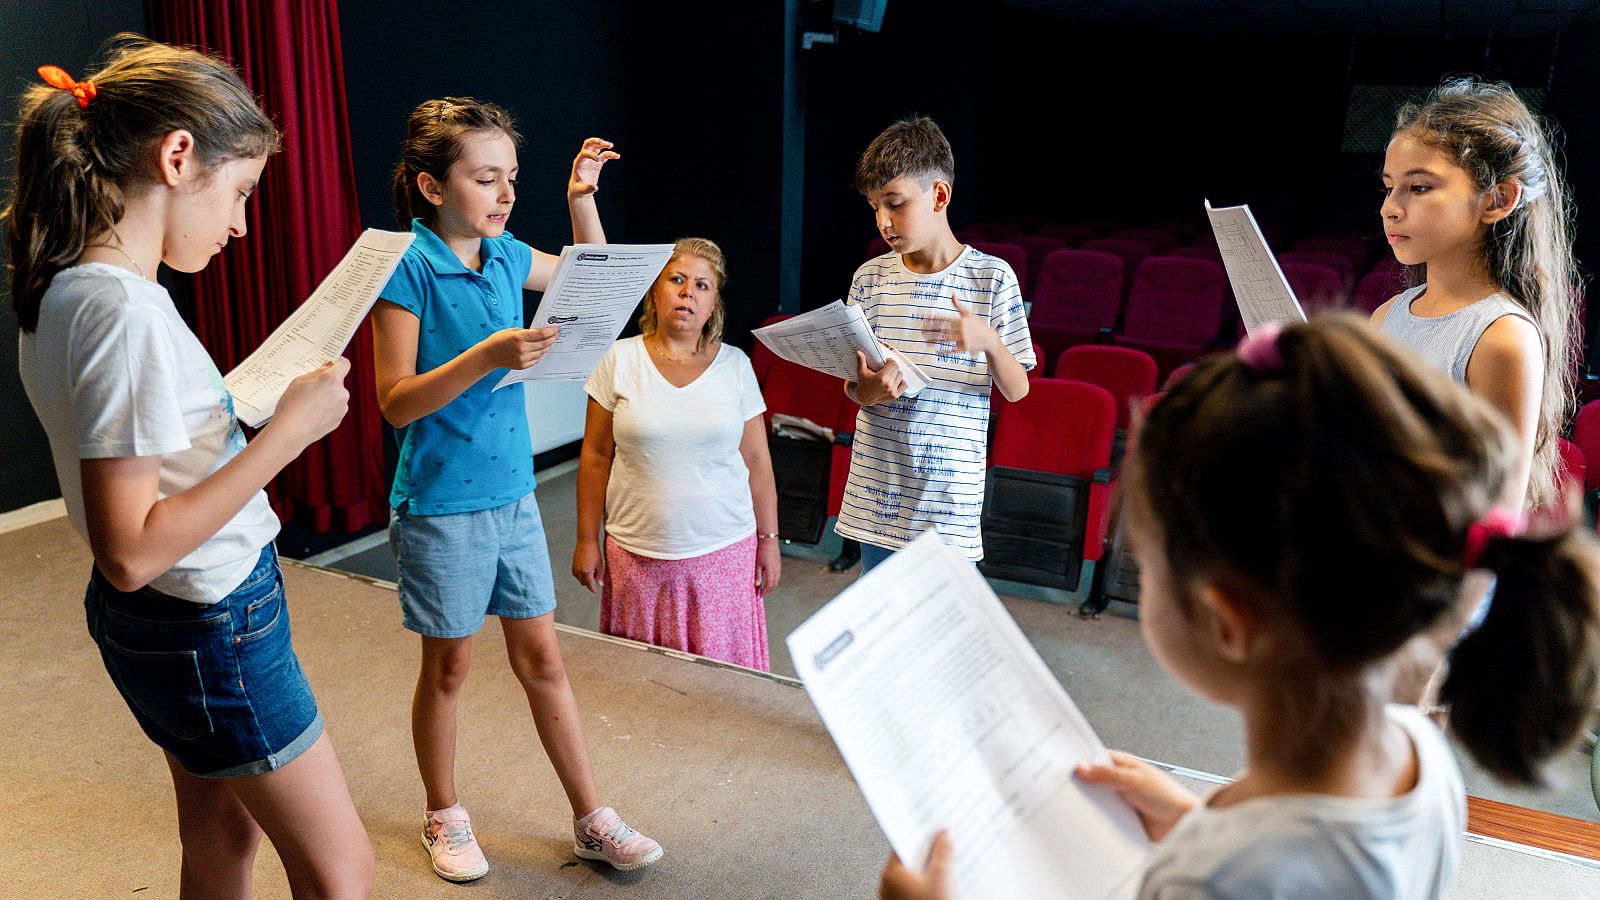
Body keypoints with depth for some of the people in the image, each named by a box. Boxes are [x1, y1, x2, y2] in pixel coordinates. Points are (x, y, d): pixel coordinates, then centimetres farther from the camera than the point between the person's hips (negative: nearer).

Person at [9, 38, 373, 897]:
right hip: (210, 624, -9)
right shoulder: (125, 312, -26)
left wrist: (247, 411, 7)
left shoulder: (65, 288, 3)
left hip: (151, 622, 9)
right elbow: (130, 551, -28)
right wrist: (290, 431, -26)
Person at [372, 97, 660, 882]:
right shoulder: (408, 267, -15)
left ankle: (592, 820, 24)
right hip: (442, 502, -5)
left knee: (541, 657, 13)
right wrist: (487, 356, -30)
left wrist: (581, 196, 7)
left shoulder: (505, 255, 2)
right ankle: (444, 818, 34)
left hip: (512, 492, 5)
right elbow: (396, 401, -18)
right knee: (449, 666, 11)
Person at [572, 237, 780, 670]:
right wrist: (586, 541, 2)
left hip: (724, 552, 1)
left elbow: (757, 462, 6)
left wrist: (769, 540, 5)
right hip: (637, 553, 0)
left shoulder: (735, 365, 2)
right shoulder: (621, 360, -1)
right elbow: (596, 458, 2)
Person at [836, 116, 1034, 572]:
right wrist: (865, 391, -17)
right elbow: (852, 384, 7)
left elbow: (1017, 389, -2)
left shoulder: (992, 277, -5)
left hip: (950, 493, -3)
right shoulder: (871, 277, 2)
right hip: (878, 481, 3)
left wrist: (988, 341, -23)